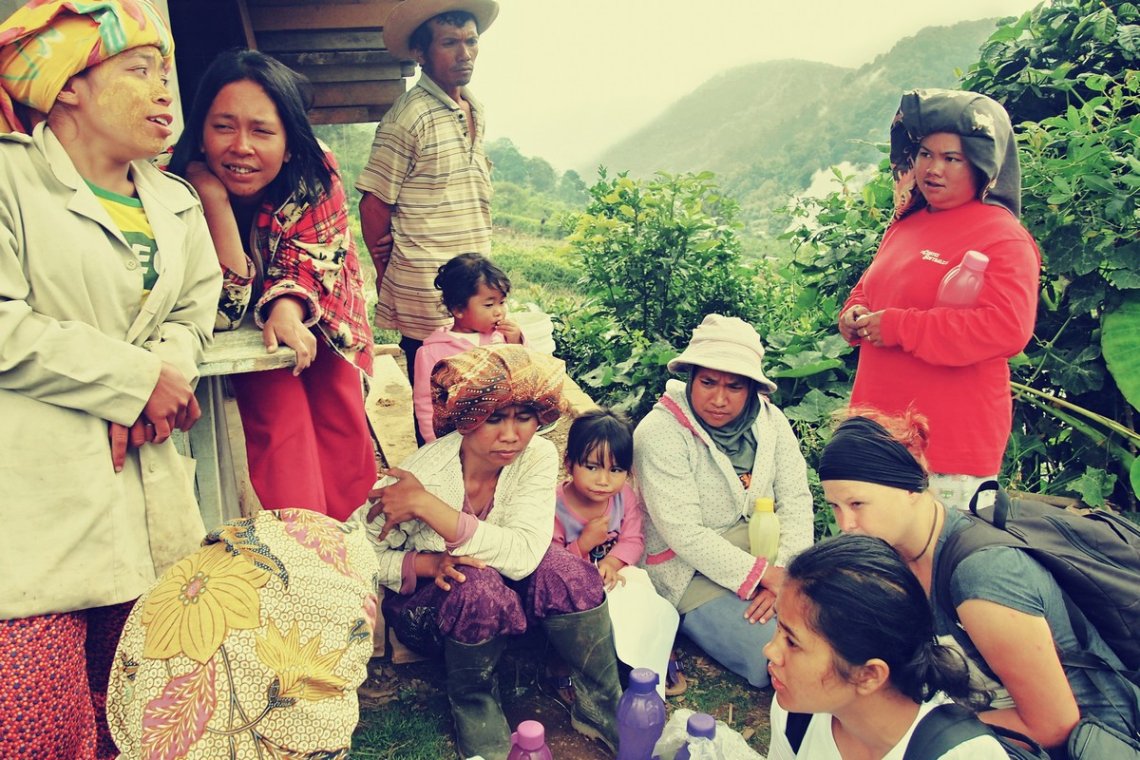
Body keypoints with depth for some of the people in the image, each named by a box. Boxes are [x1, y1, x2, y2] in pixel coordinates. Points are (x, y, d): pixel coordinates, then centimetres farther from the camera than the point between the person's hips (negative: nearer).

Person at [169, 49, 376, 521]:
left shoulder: (315, 174, -25)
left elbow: (308, 257, -17)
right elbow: (225, 309, -30)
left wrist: (288, 308, -41)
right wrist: (214, 196, -39)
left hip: (318, 316, 2)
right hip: (244, 338, -1)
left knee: (342, 425, -3)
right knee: (279, 416, -21)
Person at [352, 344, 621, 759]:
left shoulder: (537, 456, -21)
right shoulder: (424, 473, -28)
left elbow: (525, 553, -33)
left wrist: (426, 506, -38)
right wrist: (429, 563, -34)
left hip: (505, 602, 2)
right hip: (425, 607, -2)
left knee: (562, 568, -28)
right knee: (479, 585, -35)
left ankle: (600, 706, -7)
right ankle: (472, 705, -7)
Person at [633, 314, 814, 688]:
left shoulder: (770, 421, 0)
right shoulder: (659, 432, -18)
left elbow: (795, 499, -3)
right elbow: (684, 534, -21)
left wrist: (786, 572, -18)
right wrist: (764, 574, -22)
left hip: (767, 559, 6)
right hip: (696, 573, -5)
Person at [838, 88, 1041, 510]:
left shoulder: (1003, 237, -9)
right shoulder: (905, 225, 15)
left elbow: (1007, 328, -21)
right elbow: (869, 288, 27)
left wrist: (901, 327, -20)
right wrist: (855, 316, 2)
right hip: (880, 429, 8)